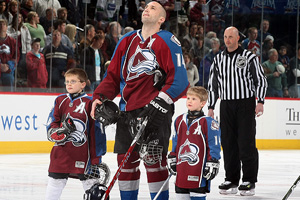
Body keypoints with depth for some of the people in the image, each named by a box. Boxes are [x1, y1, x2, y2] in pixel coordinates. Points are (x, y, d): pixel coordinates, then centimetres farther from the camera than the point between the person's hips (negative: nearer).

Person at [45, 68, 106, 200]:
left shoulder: (89, 103, -4)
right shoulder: (60, 100, 9)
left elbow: (97, 129, -3)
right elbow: (52, 123, 11)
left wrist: (96, 155, -5)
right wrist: (56, 132, -13)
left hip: (83, 151, -3)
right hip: (62, 150, 4)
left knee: (89, 179, 4)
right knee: (56, 179, 8)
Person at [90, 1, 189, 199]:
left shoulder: (167, 41, -3)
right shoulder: (126, 41, 15)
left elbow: (179, 79, -10)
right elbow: (113, 75, 18)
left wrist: (161, 101, -18)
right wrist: (100, 98, 4)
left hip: (154, 111, -6)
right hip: (128, 109, 6)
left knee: (153, 159, -10)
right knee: (126, 159, 7)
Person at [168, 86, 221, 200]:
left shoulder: (208, 123, -8)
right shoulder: (179, 120, 11)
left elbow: (214, 145, -7)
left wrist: (212, 164, -10)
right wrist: (172, 158, 19)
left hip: (199, 170, -6)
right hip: (181, 168, 6)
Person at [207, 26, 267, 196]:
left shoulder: (249, 57, -1)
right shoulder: (218, 59, 12)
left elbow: (261, 80, -1)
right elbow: (213, 84, 16)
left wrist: (260, 102, -11)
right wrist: (211, 107, 12)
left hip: (246, 104, -4)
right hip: (226, 104, 4)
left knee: (246, 142, -7)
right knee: (228, 143, 3)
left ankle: (249, 181, -2)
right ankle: (231, 180, 10)